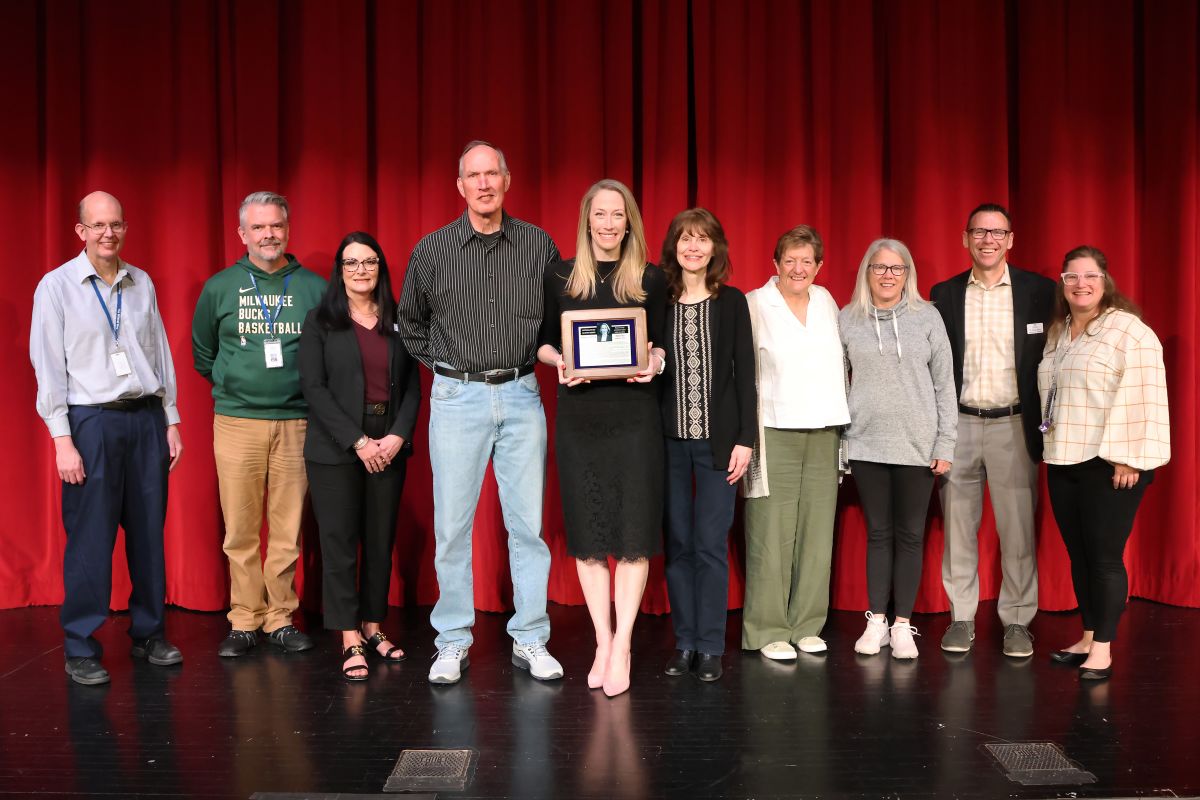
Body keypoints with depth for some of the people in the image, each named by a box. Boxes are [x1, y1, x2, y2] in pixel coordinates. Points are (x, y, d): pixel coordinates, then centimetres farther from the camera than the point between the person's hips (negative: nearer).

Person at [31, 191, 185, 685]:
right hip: (92, 421, -4)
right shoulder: (57, 286, -2)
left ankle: (149, 634, 21)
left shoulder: (142, 284, 10)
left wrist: (171, 421, 10)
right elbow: (48, 367, -5)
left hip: (146, 419, 4)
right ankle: (80, 649, 10)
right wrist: (63, 440, -10)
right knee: (90, 539, -2)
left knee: (149, 532, 8)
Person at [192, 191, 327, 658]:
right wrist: (230, 385, 11)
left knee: (288, 529, 4)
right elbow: (202, 353, 17)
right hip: (236, 422, 0)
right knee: (240, 531, 3)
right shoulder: (219, 287, 6)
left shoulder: (315, 287, 4)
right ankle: (244, 621, 13)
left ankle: (280, 617, 16)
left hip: (296, 422, 0)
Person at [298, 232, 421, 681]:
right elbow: (314, 387, -6)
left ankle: (373, 626, 18)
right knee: (340, 542, -2)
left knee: (381, 540, 6)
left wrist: (399, 435, -7)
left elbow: (412, 387, 9)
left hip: (388, 447, 3)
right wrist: (358, 441, -13)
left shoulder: (396, 323, 12)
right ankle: (350, 641, 4)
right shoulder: (320, 321, 2)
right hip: (336, 448, -3)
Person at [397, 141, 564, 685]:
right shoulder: (432, 249, 3)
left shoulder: (539, 244, 4)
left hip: (521, 396, 1)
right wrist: (442, 365, 9)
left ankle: (530, 641, 14)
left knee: (528, 523, 3)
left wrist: (540, 358, 6)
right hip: (457, 396, -1)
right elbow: (409, 322, 17)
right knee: (453, 524, 2)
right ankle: (452, 644, 13)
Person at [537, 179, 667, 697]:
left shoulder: (650, 279, 6)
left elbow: (660, 344, 11)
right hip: (578, 415, 1)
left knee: (634, 534, -3)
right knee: (588, 535, 4)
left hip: (635, 415, -1)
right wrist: (560, 362, -10)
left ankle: (622, 647, 7)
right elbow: (543, 342, 10)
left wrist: (654, 363, -10)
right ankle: (602, 643, 15)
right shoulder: (560, 276, 7)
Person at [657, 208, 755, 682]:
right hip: (669, 439, 1)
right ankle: (685, 642, 16)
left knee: (711, 545, 0)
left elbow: (745, 373, 1)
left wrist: (744, 439, -4)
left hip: (717, 438, -1)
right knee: (677, 543, 5)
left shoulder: (732, 302, 3)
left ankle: (711, 647, 10)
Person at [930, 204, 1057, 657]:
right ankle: (961, 618, 17)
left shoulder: (1038, 291, 1)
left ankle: (1016, 621, 14)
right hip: (959, 425, 2)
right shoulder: (945, 294, 5)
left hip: (1014, 426, -1)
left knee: (1018, 530, 2)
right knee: (958, 527, 7)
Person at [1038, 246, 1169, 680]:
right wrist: (1050, 446, 17)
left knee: (1105, 556, -3)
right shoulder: (1057, 333, 14)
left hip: (1109, 464, -7)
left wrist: (1128, 459, -19)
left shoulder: (1130, 330, -10)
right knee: (1079, 555, 12)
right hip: (1064, 461, 7)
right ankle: (1087, 638, 23)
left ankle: (1102, 650, 6)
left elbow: (1144, 398, -16)